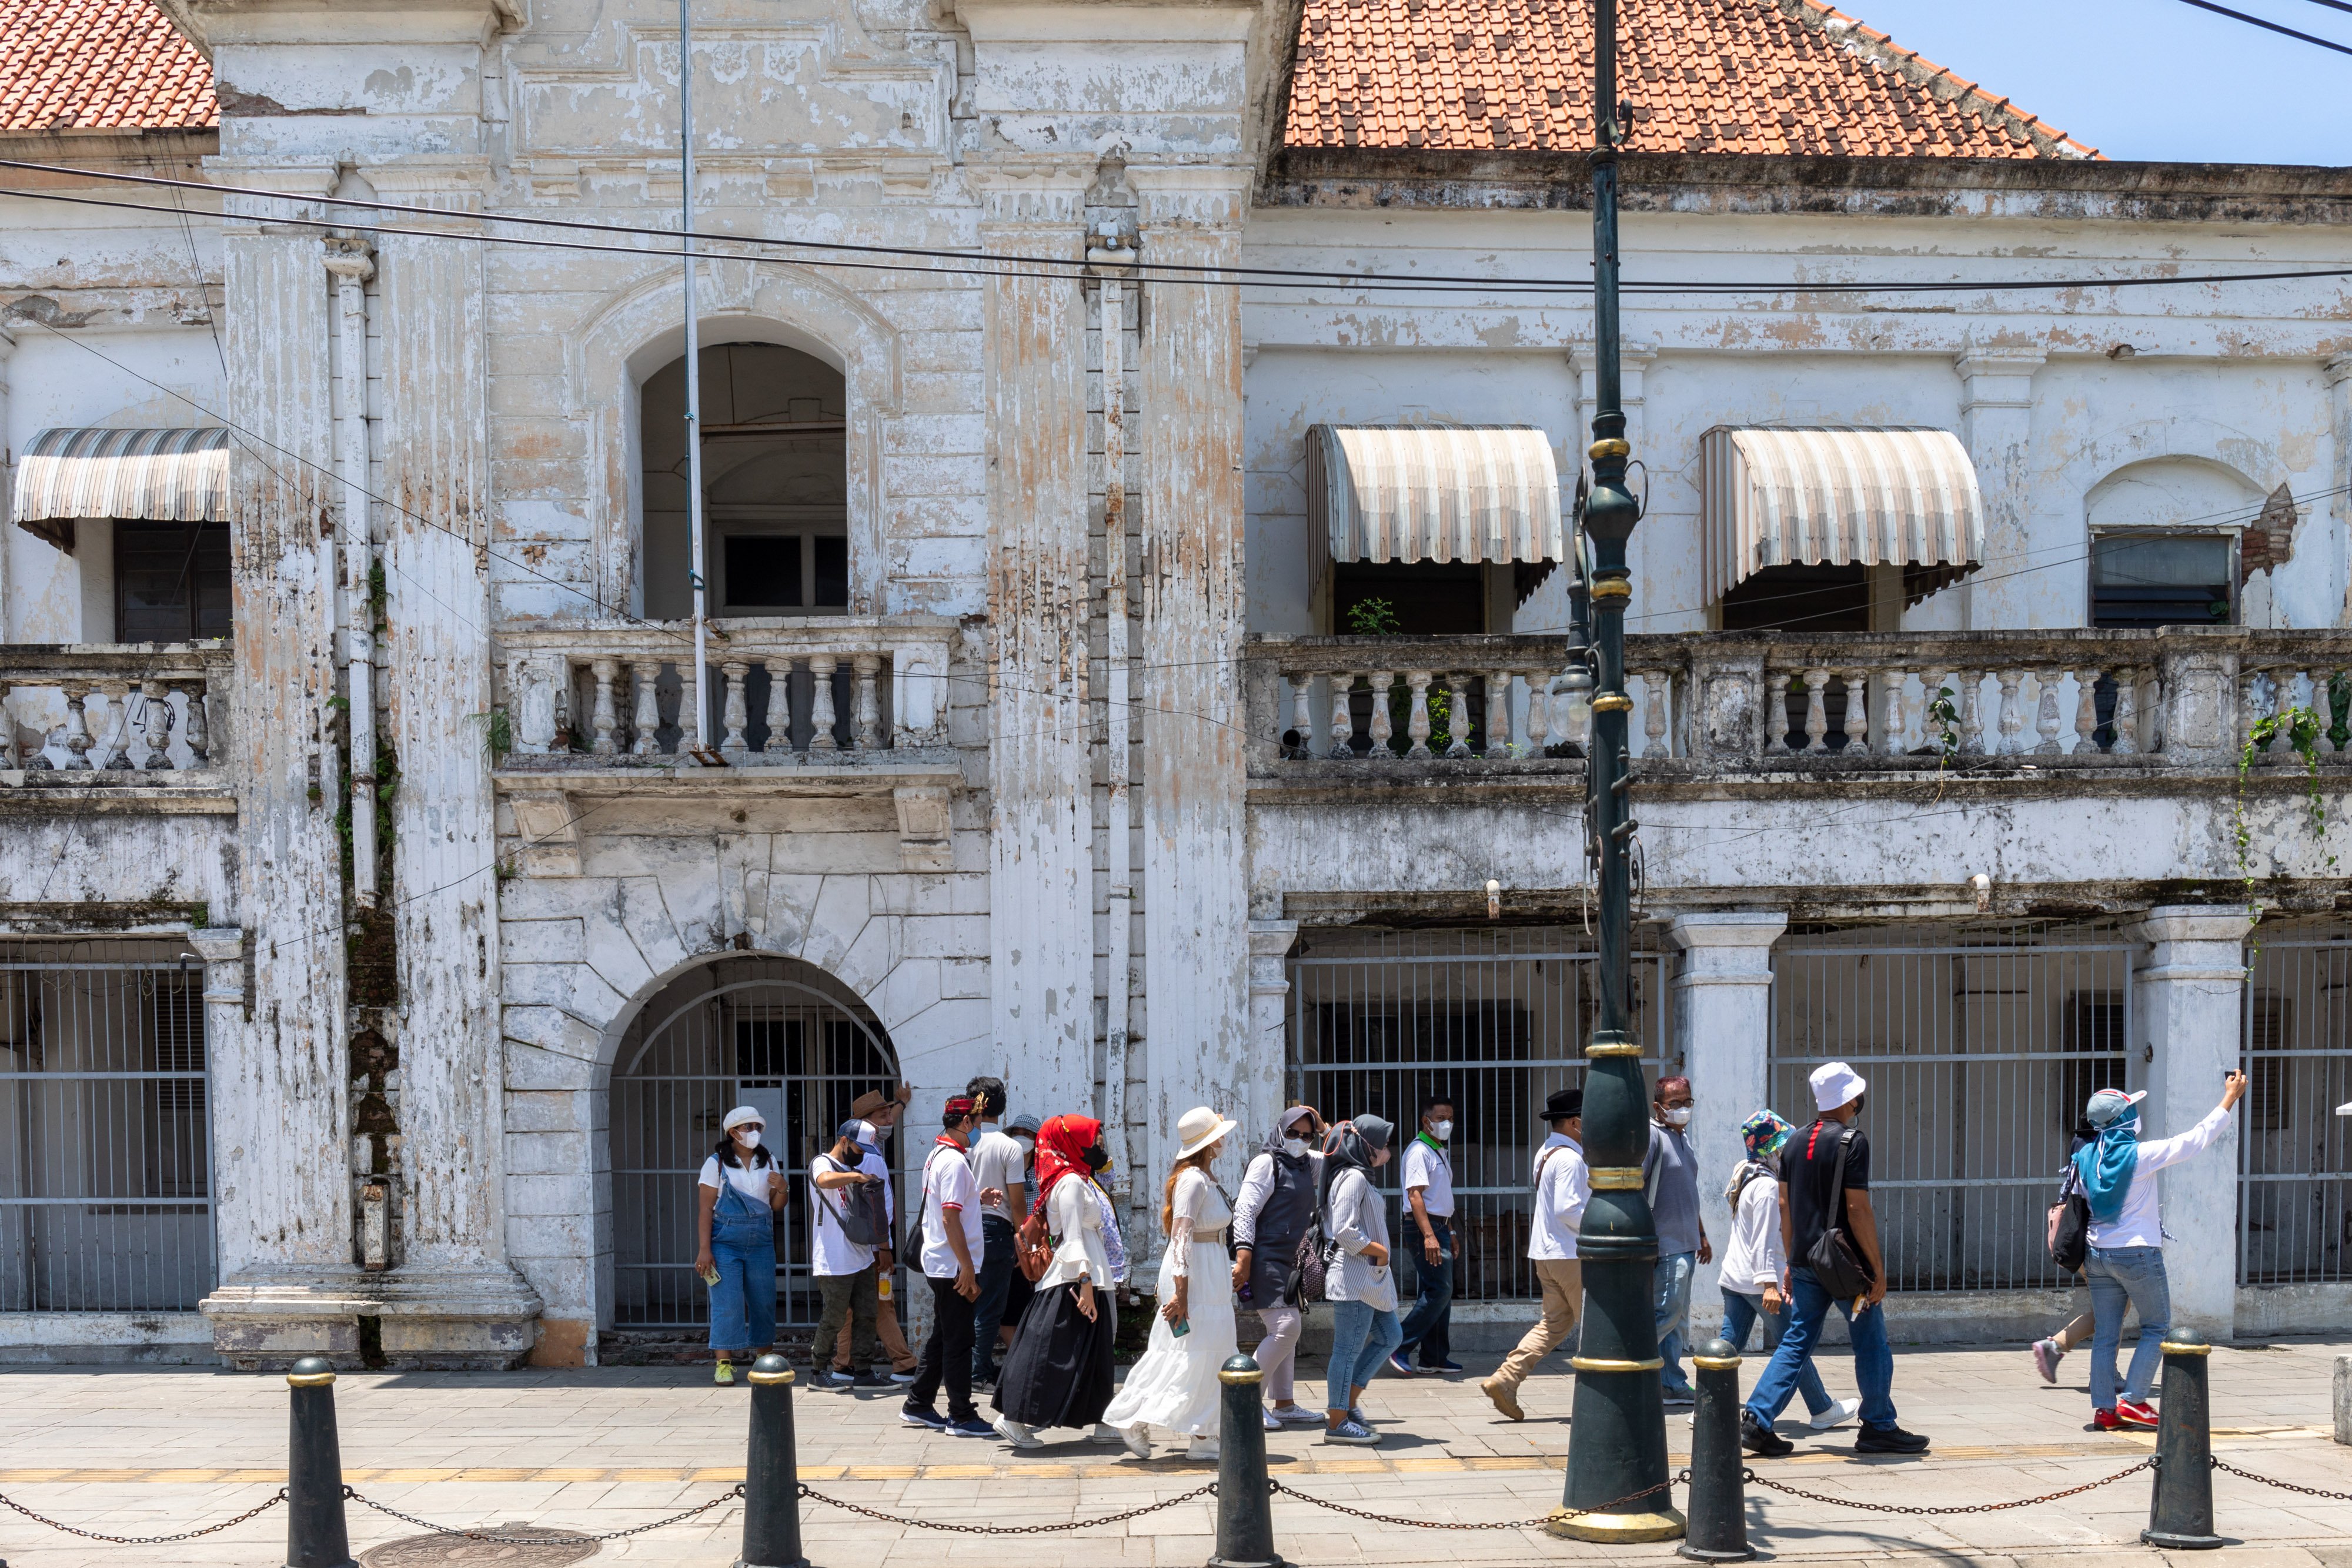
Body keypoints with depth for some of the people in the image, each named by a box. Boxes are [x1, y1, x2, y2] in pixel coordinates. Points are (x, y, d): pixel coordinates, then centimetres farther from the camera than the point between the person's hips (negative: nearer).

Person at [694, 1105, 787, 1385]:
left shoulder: (768, 1162, 12)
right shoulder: (716, 1163, 0)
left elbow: (776, 1206, 16)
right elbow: (706, 1208, -4)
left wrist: (782, 1189, -7)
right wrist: (704, 1249, -12)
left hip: (761, 1242, 4)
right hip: (725, 1241, -4)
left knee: (764, 1302, 6)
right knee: (726, 1302, -9)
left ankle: (764, 1358, 17)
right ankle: (724, 1363, -6)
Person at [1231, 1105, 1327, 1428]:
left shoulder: (1308, 1164, 16)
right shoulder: (1267, 1163, -8)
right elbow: (1245, 1210, -15)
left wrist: (1327, 1133, 6)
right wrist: (1243, 1258, -22)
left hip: (1289, 1261, 9)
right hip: (1266, 1260, -9)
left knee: (1289, 1331, 12)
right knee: (1286, 1328, -16)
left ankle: (1285, 1405, 19)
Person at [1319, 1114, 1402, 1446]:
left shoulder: (1360, 1177, 17)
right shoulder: (1353, 1177, -15)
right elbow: (1344, 1232, -23)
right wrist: (1380, 1251, -14)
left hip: (1369, 1278, 11)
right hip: (1355, 1277, -11)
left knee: (1390, 1336, 16)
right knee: (1349, 1349, -4)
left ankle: (1347, 1402, 21)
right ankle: (1338, 1423, 3)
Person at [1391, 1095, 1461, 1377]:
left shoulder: (1441, 1152, 19)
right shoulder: (1419, 1151, -12)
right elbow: (1415, 1195, -20)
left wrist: (1449, 1233, 24)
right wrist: (1429, 1236, -27)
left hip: (1440, 1228, 10)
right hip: (1427, 1228, -10)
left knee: (1440, 1294, 9)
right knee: (1439, 1292, -15)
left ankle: (1434, 1358, 13)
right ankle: (1400, 1349, -11)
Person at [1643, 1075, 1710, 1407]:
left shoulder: (1683, 1140, 17)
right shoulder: (1652, 1136, -12)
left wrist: (1702, 1236, 29)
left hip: (1685, 1243, 9)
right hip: (1665, 1243, -9)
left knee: (1678, 1318, 10)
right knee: (1669, 1309, -15)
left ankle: (1672, 1384, 13)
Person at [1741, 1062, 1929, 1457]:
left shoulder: (1794, 1143, 9)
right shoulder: (1852, 1142, -13)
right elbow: (1858, 1209, -16)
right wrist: (1878, 1268, -12)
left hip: (1806, 1262, 7)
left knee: (1796, 1342, 9)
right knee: (1871, 1344, 7)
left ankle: (1757, 1420, -1)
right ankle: (1878, 1428, 15)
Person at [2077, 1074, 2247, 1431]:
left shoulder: (2085, 1158, 1)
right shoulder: (2140, 1155, -13)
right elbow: (2197, 1139, -9)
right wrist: (2231, 1097, 0)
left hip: (2099, 1254, 6)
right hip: (2138, 1253, -6)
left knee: (2105, 1334, 8)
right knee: (2157, 1327, 8)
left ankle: (2104, 1409, 7)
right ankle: (2133, 1400, 2)